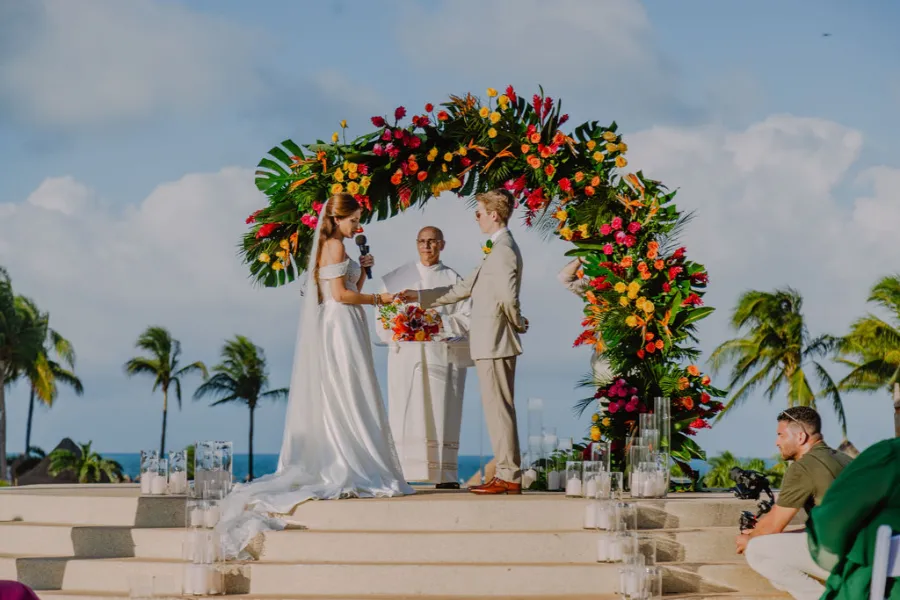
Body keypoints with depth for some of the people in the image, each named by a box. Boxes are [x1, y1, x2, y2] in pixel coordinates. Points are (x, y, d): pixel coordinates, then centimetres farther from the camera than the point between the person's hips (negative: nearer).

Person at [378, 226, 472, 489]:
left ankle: (444, 475, -4)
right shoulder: (397, 278, 15)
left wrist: (439, 323, -12)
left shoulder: (453, 279, 12)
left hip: (442, 356, -1)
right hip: (406, 356, 1)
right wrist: (393, 332, -10)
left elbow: (468, 318, 3)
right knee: (405, 415, -6)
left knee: (441, 415, -4)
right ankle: (400, 474, -8)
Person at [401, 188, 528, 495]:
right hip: (492, 343, 10)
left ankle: (508, 477, -4)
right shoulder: (497, 250, 18)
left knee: (499, 409, -6)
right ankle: (508, 475, 14)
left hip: (494, 343, -10)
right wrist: (420, 296, 24)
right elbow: (464, 288, 24)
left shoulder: (503, 250, -15)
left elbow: (508, 296, -26)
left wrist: (518, 323, -7)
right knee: (500, 410, 11)